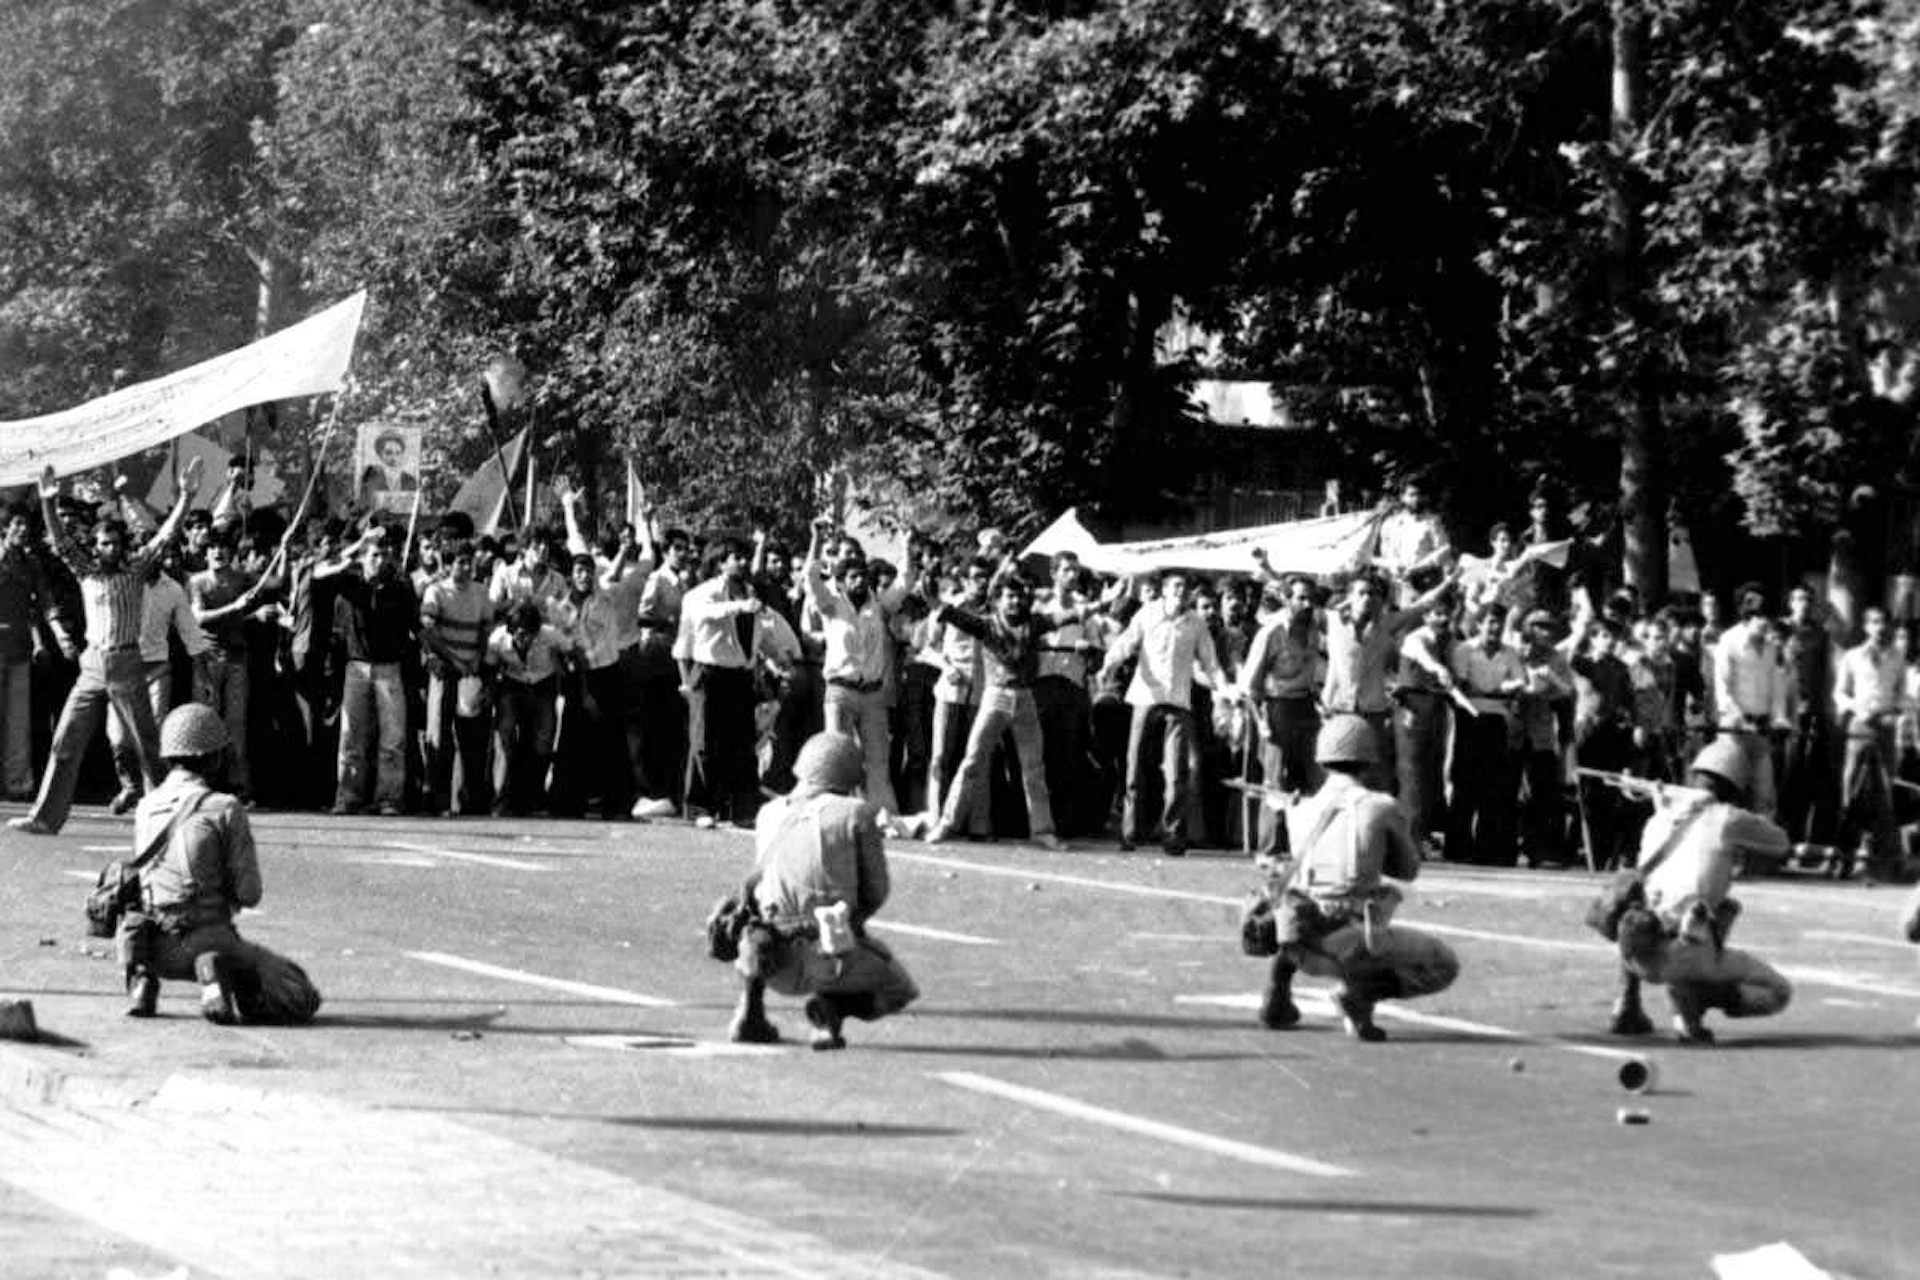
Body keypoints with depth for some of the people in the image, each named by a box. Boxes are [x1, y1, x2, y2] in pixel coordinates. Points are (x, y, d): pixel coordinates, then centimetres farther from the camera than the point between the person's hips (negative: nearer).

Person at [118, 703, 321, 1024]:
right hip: (207, 941, -5)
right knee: (303, 999, 3)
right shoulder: (225, 808, -8)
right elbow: (249, 893, -8)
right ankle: (218, 976, -22)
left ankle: (142, 982, 8)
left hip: (156, 947, 6)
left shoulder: (144, 808, 8)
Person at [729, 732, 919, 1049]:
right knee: (898, 989, 21)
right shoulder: (855, 814, -1)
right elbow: (876, 893, 4)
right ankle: (833, 1006, -9)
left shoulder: (770, 813, 12)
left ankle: (750, 1012, 15)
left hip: (776, 965, 4)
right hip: (831, 963, -4)